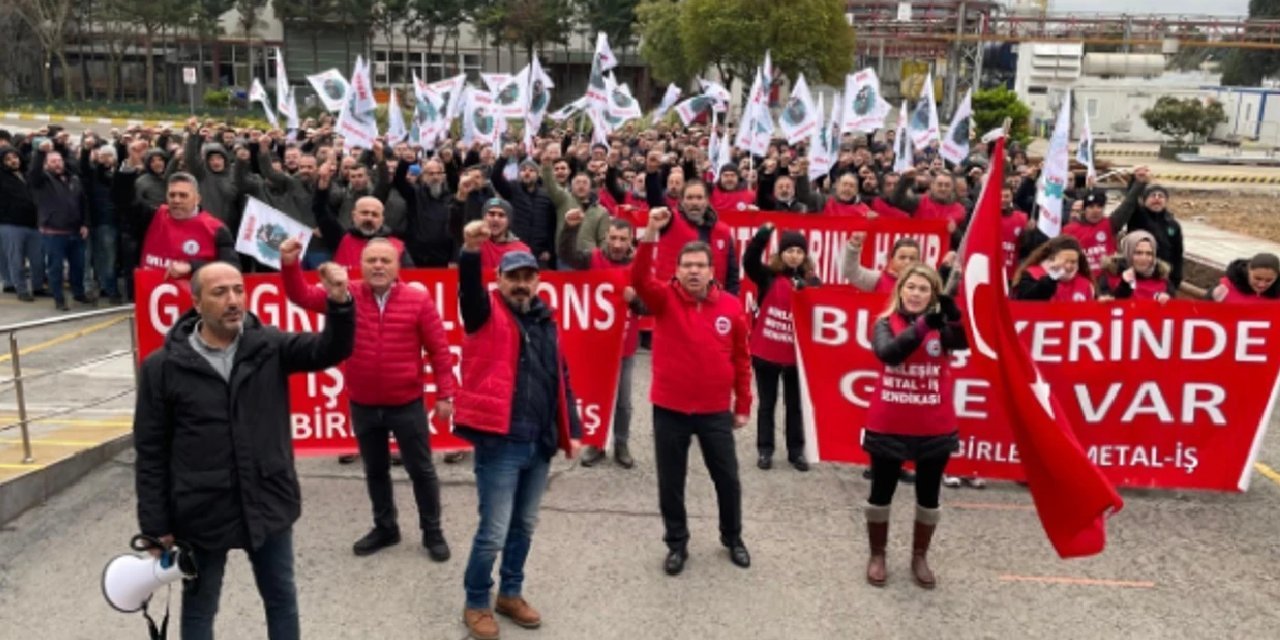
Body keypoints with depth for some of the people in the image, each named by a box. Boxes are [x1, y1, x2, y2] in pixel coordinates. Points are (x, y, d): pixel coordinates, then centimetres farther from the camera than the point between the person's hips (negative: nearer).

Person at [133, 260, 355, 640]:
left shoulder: (269, 345, -3)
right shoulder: (163, 366, -8)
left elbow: (330, 351, -15)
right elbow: (150, 451, -5)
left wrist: (340, 304, -35)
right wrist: (156, 525, -5)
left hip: (268, 504, 2)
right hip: (201, 512, -2)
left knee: (282, 599, 18)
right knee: (199, 608, 17)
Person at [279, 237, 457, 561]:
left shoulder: (419, 300, -9)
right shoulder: (346, 294, -1)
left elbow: (439, 350, -6)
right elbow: (303, 296, -4)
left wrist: (444, 394, -7)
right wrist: (290, 265, -22)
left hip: (407, 404, -3)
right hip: (363, 405, 3)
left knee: (421, 469, 9)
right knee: (375, 470, 18)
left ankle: (432, 532, 26)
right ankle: (385, 528, 37)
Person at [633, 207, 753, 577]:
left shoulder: (731, 306, -2)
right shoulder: (664, 299, -5)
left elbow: (741, 359, 5)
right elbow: (639, 278, -25)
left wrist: (743, 404, 6)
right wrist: (651, 231, -36)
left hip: (716, 411, 1)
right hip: (670, 409, -1)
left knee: (727, 478, 14)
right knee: (670, 482, 10)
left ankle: (733, 538, 36)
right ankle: (676, 544, 29)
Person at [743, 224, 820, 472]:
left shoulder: (811, 282, -1)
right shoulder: (768, 276, -6)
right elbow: (750, 260, -21)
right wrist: (764, 233, -33)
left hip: (796, 354, 1)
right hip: (765, 352, -1)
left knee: (795, 405, 13)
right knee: (767, 403, 11)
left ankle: (796, 451, 24)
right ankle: (764, 450, 21)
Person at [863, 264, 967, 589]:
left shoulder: (941, 325, -3)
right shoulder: (886, 323, -5)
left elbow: (961, 343, -25)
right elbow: (888, 353, -25)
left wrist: (954, 316, -44)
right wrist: (923, 325, -37)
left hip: (934, 428, 1)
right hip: (888, 426, -1)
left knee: (929, 495, 14)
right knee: (881, 492, 13)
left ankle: (919, 558, 32)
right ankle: (877, 556, 31)